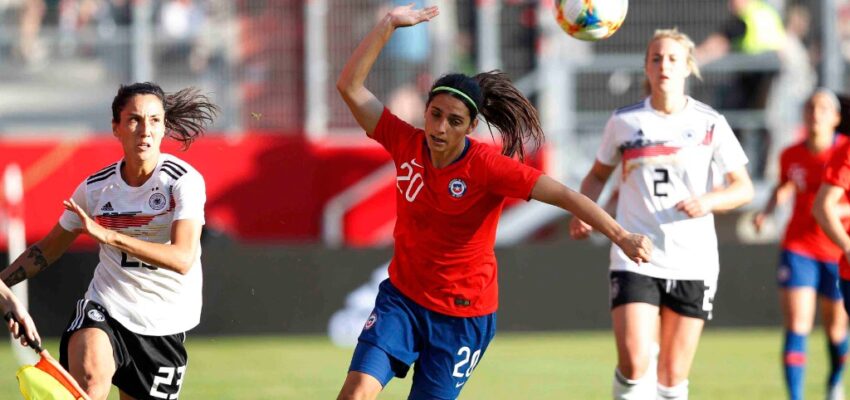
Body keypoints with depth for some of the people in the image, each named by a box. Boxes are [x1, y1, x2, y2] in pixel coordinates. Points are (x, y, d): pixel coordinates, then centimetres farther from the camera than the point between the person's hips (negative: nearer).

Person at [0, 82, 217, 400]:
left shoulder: (184, 181, -13)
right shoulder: (95, 188, -2)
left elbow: (182, 259, -27)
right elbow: (49, 248, 15)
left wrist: (108, 235, -33)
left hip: (164, 324, 0)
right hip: (104, 308, 0)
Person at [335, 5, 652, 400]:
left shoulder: (488, 166, -17)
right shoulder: (407, 145, -6)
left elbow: (565, 196, -23)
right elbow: (350, 86, -5)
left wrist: (621, 236, -35)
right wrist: (389, 24, -11)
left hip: (464, 316, -2)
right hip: (402, 297, 3)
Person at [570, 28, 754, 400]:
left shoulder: (710, 124, 2)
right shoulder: (623, 121, 4)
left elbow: (743, 187, 2)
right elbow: (598, 174, 18)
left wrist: (708, 201, -19)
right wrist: (582, 210, -2)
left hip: (693, 262, 1)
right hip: (635, 258, -1)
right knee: (634, 364, -19)